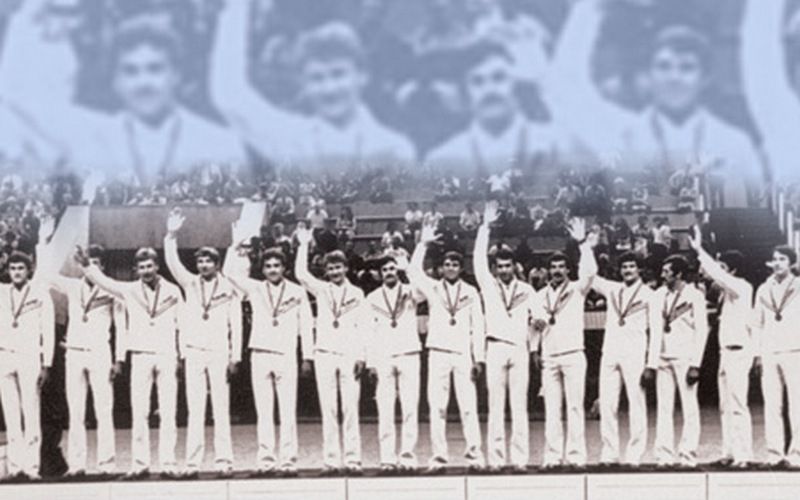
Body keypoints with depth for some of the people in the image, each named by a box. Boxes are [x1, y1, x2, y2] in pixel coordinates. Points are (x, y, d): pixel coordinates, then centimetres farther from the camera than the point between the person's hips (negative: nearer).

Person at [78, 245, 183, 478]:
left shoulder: (173, 291, 6)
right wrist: (87, 265, -15)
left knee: (168, 413, -2)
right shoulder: (130, 291, 8)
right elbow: (103, 282, 1)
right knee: (139, 413, -1)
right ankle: (140, 463, 2)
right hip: (140, 356, 1)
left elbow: (181, 325, 8)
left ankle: (168, 462, 0)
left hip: (167, 356, -1)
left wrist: (180, 356, 4)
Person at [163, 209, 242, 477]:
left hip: (219, 353, -2)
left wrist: (235, 356, -3)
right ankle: (193, 462, 0)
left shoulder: (228, 289, 5)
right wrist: (171, 236, -13)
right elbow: (173, 263, 0)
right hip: (194, 352, 2)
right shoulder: (190, 284, 12)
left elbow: (236, 324, 3)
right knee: (195, 410, 0)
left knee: (221, 409, -3)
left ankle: (224, 460, -1)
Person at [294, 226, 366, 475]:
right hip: (325, 354, 1)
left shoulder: (357, 294, 9)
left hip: (349, 355, 0)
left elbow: (360, 327, 6)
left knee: (351, 409, -4)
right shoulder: (321, 290, 10)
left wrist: (361, 356, -2)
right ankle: (331, 459, 1)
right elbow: (300, 273, -4)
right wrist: (304, 245, -4)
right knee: (328, 410, -1)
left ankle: (352, 459, -2)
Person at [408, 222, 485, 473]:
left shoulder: (471, 292, 9)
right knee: (437, 407, -1)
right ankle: (438, 457, 1)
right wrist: (423, 244, -11)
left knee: (469, 407, -5)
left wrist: (479, 358, 0)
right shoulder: (432, 288, 9)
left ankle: (474, 455, -1)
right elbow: (414, 271, -8)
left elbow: (478, 327, 6)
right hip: (438, 353, 0)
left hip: (464, 354, 0)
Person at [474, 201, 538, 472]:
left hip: (520, 348, 0)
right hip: (496, 347, 0)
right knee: (496, 406, 0)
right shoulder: (489, 286, 9)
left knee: (519, 405, -2)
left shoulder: (526, 291, 12)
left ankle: (519, 458, -2)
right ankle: (496, 458, 1)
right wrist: (485, 227, -2)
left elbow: (538, 315, 10)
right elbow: (479, 260, 1)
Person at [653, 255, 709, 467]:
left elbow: (702, 330, -5)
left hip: (685, 358, -5)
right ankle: (664, 455, 4)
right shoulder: (659, 295, 11)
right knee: (663, 408, 2)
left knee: (690, 408, -2)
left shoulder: (694, 296, -3)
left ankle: (688, 455, 1)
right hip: (662, 358, 5)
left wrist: (695, 364, -11)